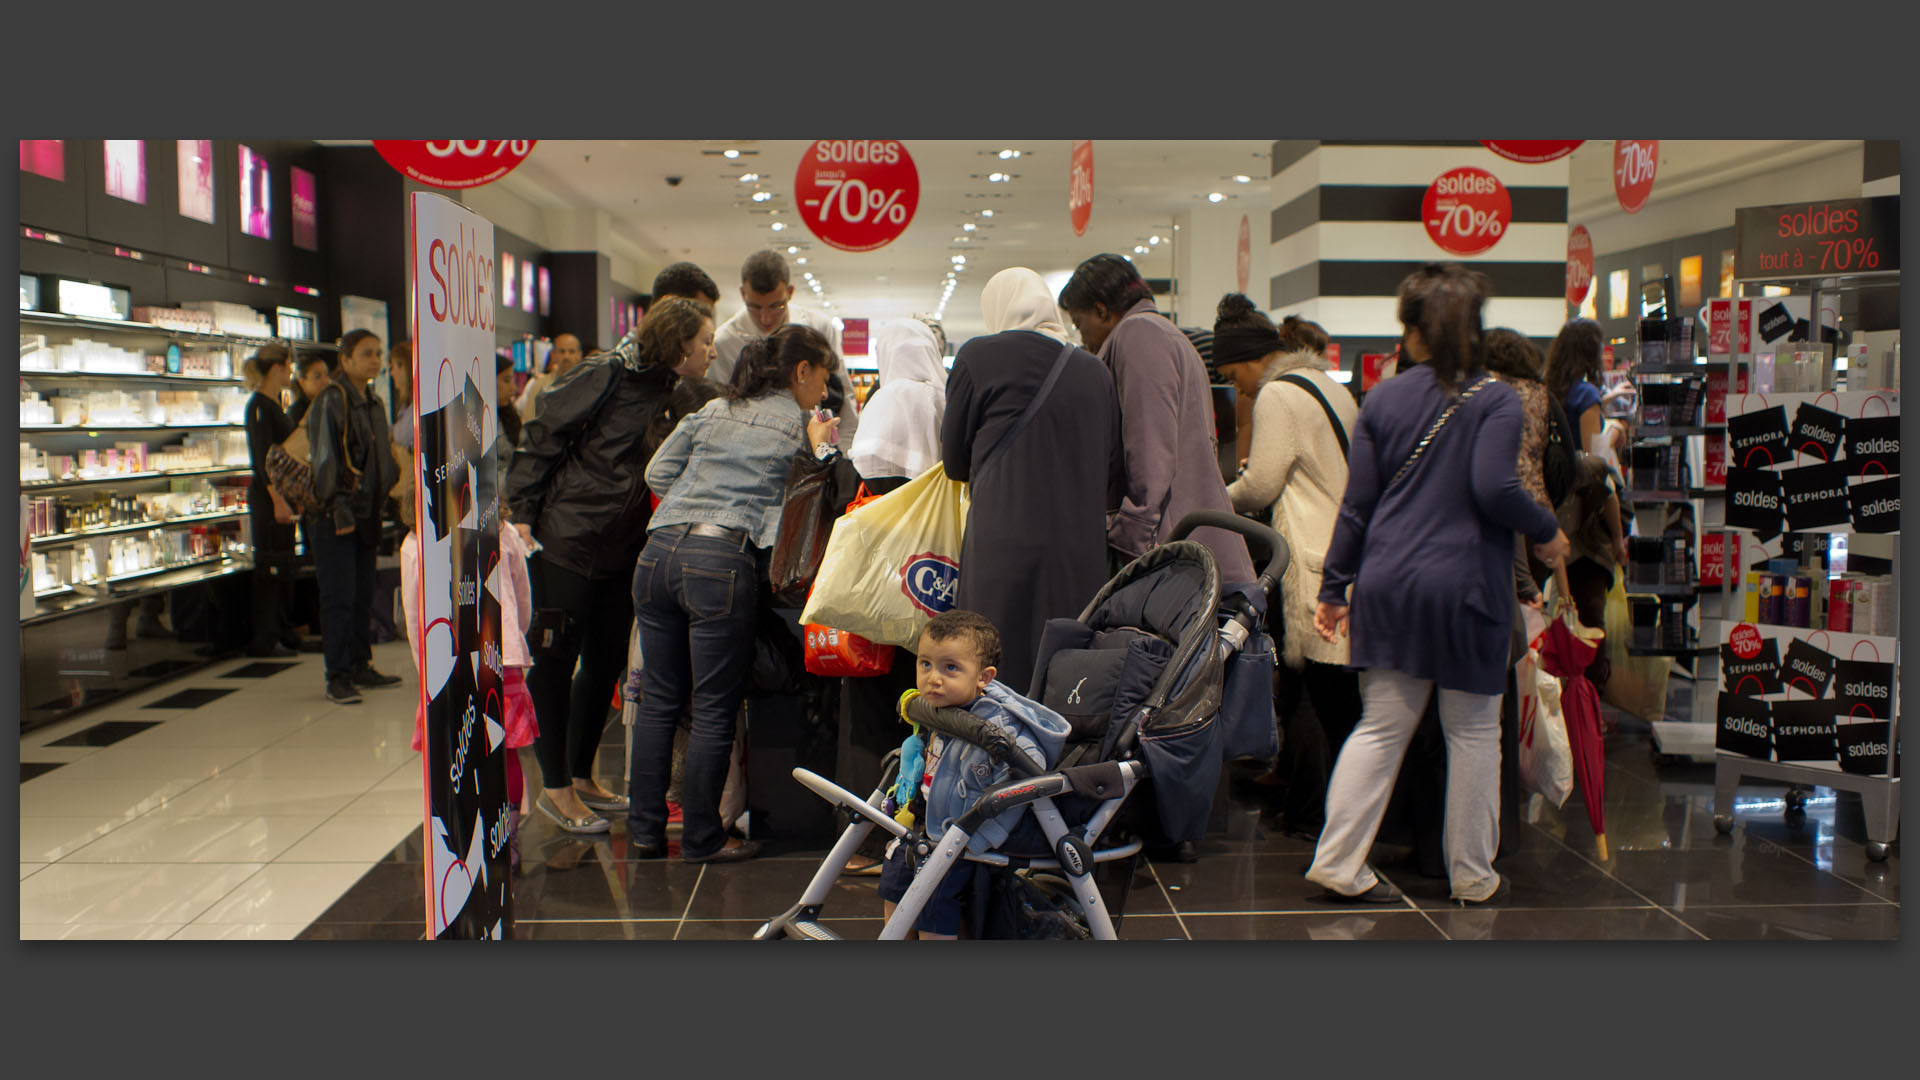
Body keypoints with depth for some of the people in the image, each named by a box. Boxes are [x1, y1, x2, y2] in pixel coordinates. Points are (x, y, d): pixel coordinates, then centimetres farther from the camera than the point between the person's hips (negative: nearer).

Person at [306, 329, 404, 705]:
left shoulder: (373, 404, 16)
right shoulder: (330, 401, -9)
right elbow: (325, 459, -15)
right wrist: (339, 511, -19)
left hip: (366, 515, 8)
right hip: (334, 517, -8)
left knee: (363, 595, 12)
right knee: (339, 597, -6)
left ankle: (360, 667, 20)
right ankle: (337, 677, -2)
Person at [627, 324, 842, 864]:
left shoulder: (711, 411, 19)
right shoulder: (799, 425, 6)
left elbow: (657, 472, 18)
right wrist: (823, 448, 15)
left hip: (658, 553, 6)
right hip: (723, 562, -5)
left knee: (658, 699, 12)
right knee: (713, 710, 3)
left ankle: (644, 830, 18)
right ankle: (701, 838, 11)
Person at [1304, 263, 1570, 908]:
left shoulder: (1382, 399, 6)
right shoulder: (1496, 399, -4)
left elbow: (1357, 502, 6)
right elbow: (1493, 488, -16)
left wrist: (1335, 588, 11)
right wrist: (1546, 532, 2)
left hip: (1390, 586, 4)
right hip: (1466, 587, -3)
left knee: (1381, 728, 9)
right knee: (1473, 732, 9)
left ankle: (1338, 863, 8)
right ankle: (1472, 878, 19)